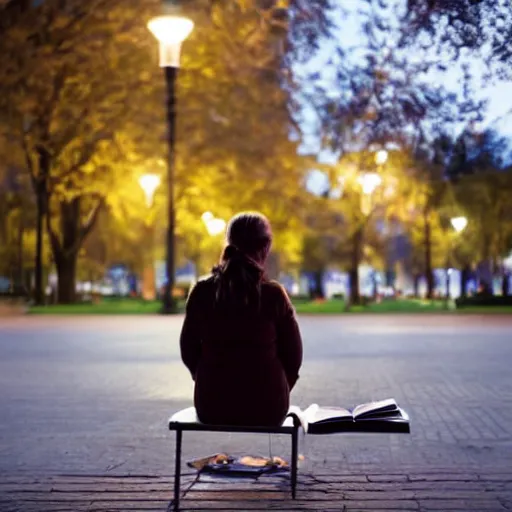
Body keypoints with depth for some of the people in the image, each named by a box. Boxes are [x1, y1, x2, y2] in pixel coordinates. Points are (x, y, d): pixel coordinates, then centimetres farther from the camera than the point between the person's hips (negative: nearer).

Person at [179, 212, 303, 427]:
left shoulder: (202, 292, -6)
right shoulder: (274, 294, -11)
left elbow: (189, 352, 1)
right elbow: (293, 357, -5)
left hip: (212, 405, 1)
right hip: (266, 407, -1)